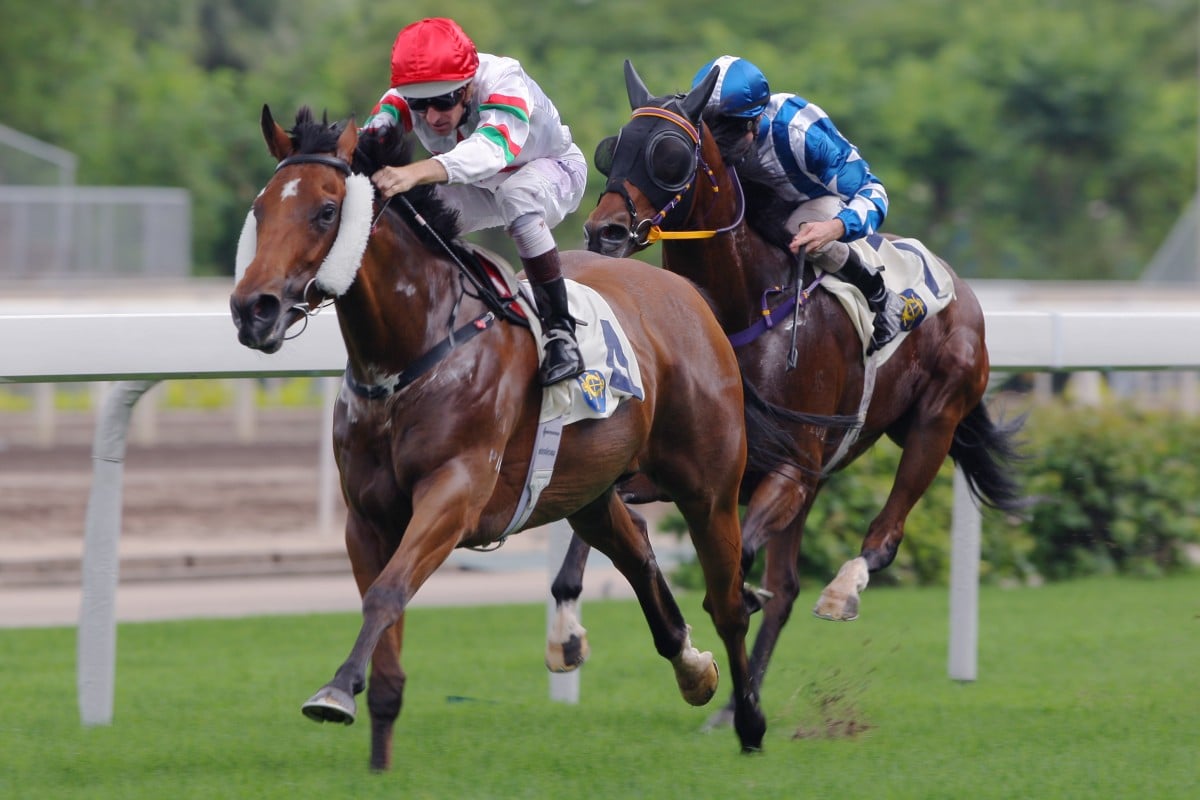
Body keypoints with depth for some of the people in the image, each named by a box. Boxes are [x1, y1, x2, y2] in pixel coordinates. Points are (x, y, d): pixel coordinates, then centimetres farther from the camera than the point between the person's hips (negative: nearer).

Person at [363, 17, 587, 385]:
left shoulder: (503, 82, -40)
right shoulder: (403, 101, -24)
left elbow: (492, 147, -59)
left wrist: (416, 172, -76)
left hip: (553, 166, -5)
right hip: (481, 186, 5)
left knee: (516, 195, -38)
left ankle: (560, 330, -32)